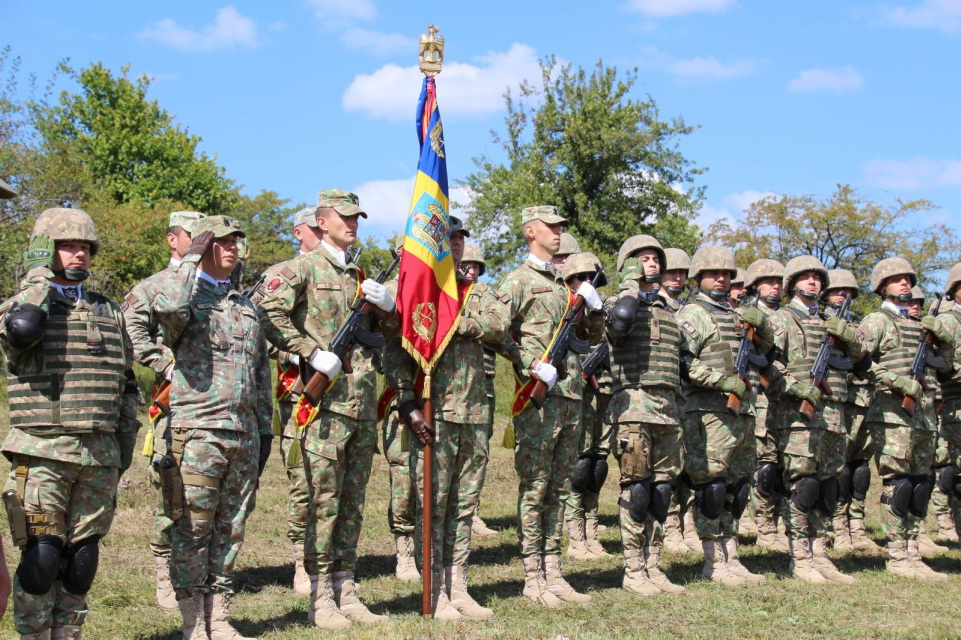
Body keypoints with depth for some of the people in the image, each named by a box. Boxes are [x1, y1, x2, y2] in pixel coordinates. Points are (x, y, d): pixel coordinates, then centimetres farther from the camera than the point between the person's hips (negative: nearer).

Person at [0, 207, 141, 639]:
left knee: (83, 558, 7)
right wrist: (40, 276, -9)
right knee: (41, 558, -8)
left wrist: (126, 440, 16)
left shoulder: (109, 313, 17)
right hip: (43, 453, -4)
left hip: (100, 457, 5)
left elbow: (127, 384, 23)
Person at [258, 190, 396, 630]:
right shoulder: (304, 268, -1)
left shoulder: (360, 275, 20)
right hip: (326, 398, -7)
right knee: (324, 500, -6)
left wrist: (386, 305, 2)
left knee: (353, 501, 9)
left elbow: (389, 332, 23)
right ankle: (321, 598, -2)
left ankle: (345, 590, 15)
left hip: (364, 401, 7)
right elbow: (270, 314, -15)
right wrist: (312, 352, -18)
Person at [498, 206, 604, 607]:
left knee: (559, 489, 9)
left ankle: (553, 573, 14)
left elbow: (592, 335, 25)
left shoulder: (564, 284, 20)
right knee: (534, 488, -4)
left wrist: (595, 307, 6)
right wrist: (534, 365, -19)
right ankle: (533, 578, 0)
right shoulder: (518, 281, -2)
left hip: (571, 394, 8)